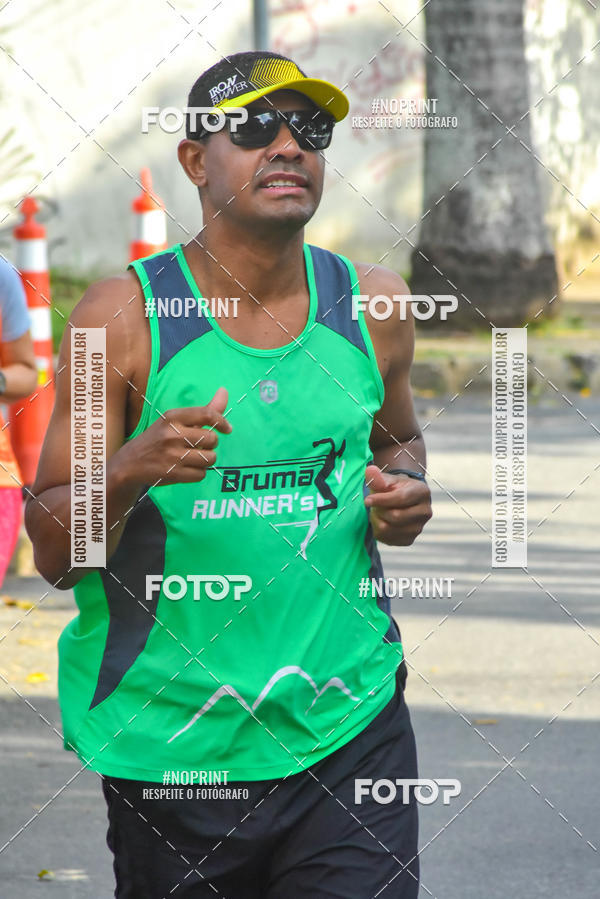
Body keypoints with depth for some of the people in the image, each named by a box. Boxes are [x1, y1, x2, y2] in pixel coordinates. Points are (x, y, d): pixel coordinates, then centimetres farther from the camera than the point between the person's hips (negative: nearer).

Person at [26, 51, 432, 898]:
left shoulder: (371, 305, 6)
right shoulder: (124, 317, -5)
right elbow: (54, 555, -5)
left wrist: (404, 487, 3)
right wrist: (132, 472, -25)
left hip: (350, 729, 2)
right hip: (171, 746, -2)